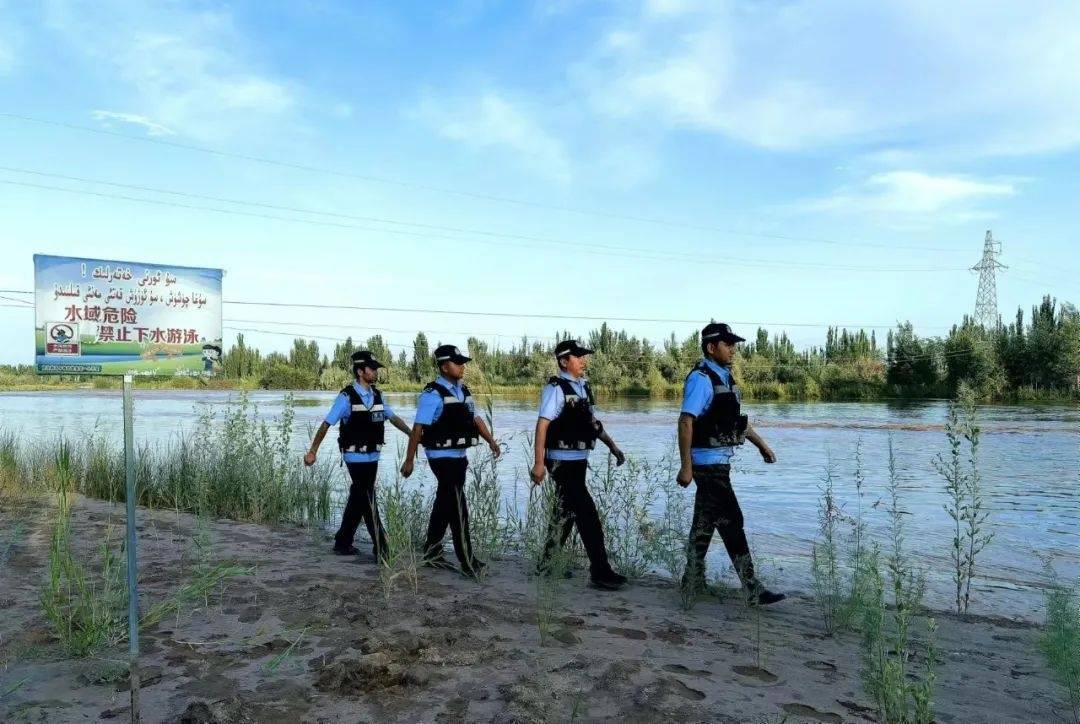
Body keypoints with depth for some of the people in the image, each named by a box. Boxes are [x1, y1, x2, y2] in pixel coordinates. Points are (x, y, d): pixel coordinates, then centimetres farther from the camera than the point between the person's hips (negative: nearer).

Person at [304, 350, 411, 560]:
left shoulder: (377, 395, 7)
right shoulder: (347, 397, -12)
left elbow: (394, 418, 17)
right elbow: (326, 425, -11)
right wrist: (312, 452, -13)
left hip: (372, 457, 7)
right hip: (356, 458, -7)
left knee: (357, 501, 14)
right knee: (368, 502, -5)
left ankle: (343, 543, 27)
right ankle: (380, 549, 0)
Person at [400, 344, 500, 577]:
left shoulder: (463, 390, 10)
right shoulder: (433, 394, -15)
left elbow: (475, 418, 15)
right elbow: (417, 429, -16)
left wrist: (491, 441, 5)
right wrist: (409, 460, -16)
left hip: (459, 456, 8)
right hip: (442, 457, -8)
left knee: (444, 505, 16)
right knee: (458, 509, -6)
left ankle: (431, 554, 28)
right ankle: (468, 563, 0)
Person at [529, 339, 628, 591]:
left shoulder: (583, 386, 11)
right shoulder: (556, 388, -14)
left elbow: (593, 421, 21)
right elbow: (542, 425, -19)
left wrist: (612, 446, 18)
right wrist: (538, 463, -23)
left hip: (579, 460, 9)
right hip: (563, 461, -9)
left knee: (566, 514, 16)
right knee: (587, 514, -8)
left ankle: (546, 566, 29)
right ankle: (600, 572, 0)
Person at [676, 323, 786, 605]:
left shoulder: (724, 376, 13)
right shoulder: (701, 379, -16)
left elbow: (736, 418, 24)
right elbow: (685, 423, -21)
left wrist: (761, 444, 25)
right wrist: (686, 467, -24)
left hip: (719, 461, 10)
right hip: (708, 462, -10)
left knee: (704, 523, 14)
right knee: (731, 522, -6)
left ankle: (693, 582, 24)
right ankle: (752, 588, 0)